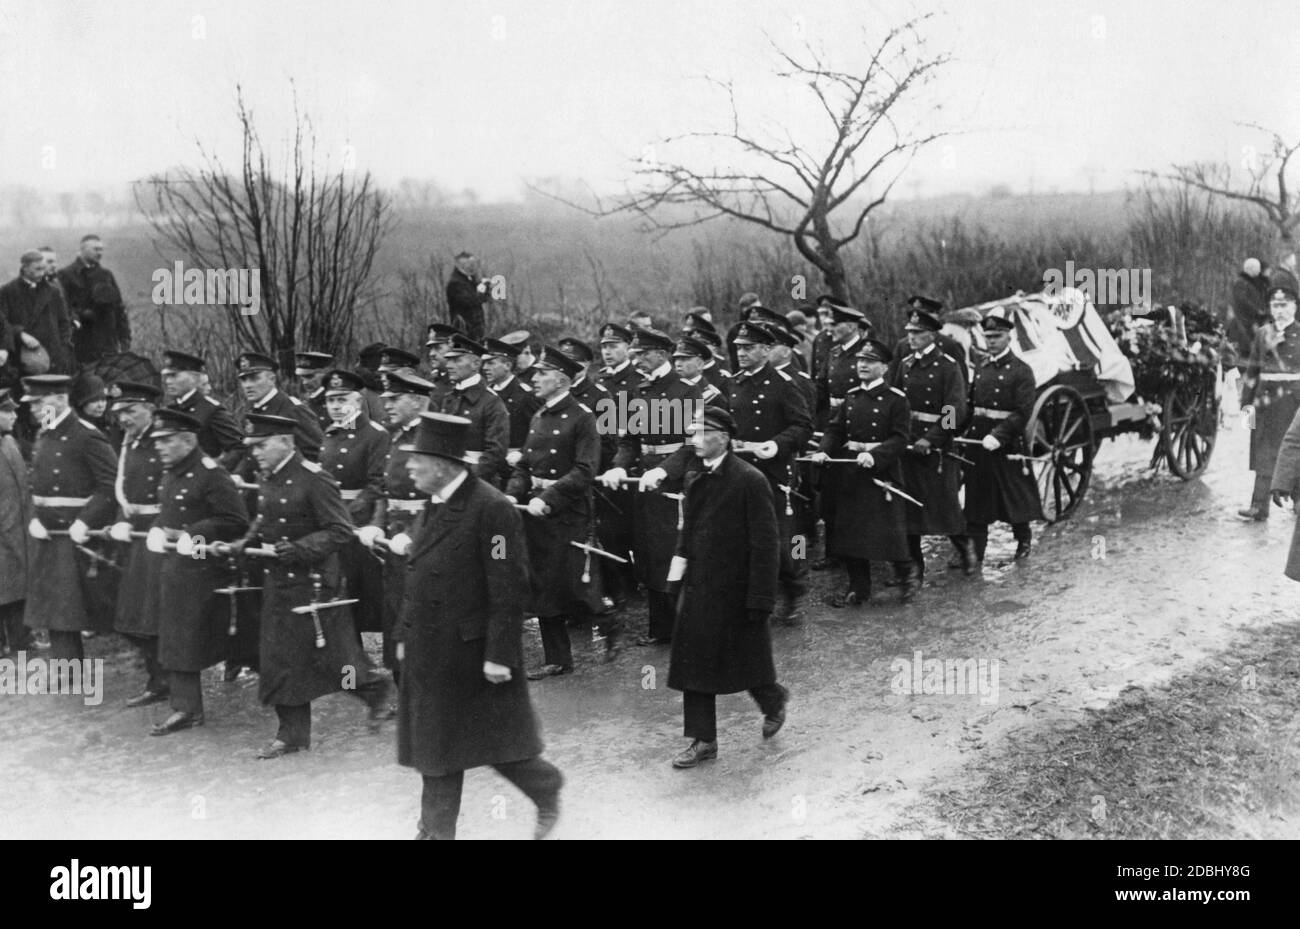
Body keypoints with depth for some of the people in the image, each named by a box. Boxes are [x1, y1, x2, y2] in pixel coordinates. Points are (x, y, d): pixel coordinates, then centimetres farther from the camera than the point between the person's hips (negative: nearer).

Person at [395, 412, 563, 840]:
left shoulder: (492, 509, -18)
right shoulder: (435, 505, 8)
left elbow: (509, 589, -19)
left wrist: (499, 655, -20)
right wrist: (408, 636, 16)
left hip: (474, 652, -8)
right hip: (432, 653, 8)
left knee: (496, 742, 5)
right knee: (436, 742, 11)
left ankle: (548, 792, 29)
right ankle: (437, 829, 20)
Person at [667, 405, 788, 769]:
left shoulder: (750, 481, -16)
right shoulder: (695, 479, 6)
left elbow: (765, 544, -16)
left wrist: (760, 599, -17)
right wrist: (680, 568, 7)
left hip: (736, 591, -6)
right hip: (699, 589, 7)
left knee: (746, 659, 8)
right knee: (695, 664, 5)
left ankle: (774, 701, 38)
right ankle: (703, 742, 13)